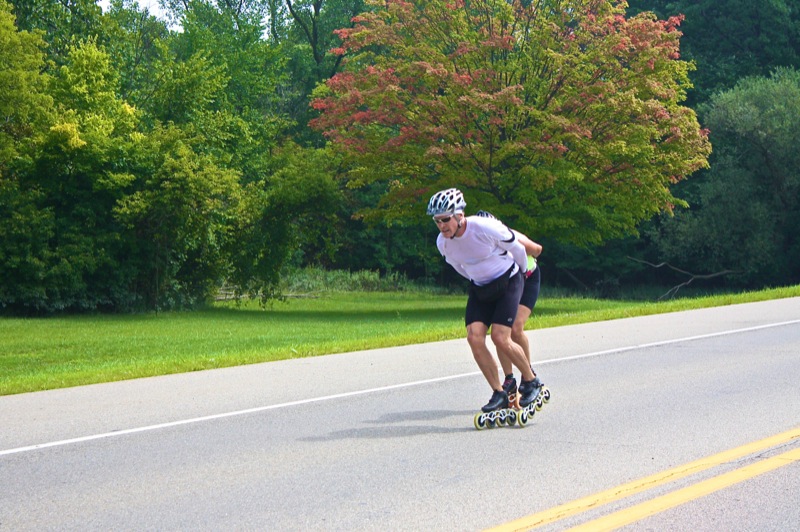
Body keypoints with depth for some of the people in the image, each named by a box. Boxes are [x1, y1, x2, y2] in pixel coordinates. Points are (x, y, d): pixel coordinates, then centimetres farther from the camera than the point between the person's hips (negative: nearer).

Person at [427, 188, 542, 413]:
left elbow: (516, 248, -10)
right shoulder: (443, 242, -11)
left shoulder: (486, 228, -28)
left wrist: (522, 271, 7)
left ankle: (531, 381, 7)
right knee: (474, 338, -12)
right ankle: (499, 394, -1)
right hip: (479, 288, 5)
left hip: (507, 282, -5)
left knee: (500, 338, -17)